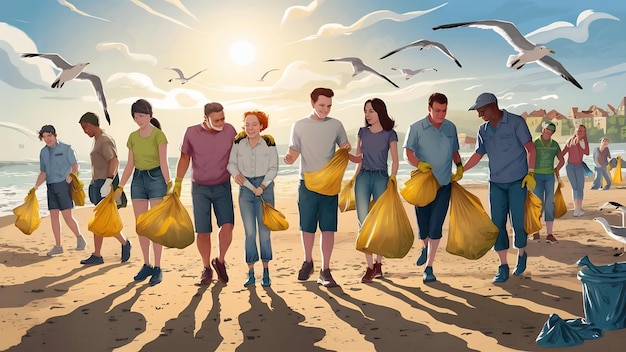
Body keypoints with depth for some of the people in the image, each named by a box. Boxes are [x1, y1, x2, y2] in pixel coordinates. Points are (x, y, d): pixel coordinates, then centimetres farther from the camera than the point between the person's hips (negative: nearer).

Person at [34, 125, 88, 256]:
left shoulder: (66, 148, -1)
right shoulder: (43, 152, 14)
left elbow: (75, 166, -3)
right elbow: (43, 173, 16)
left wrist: (70, 177, -20)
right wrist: (36, 186, 3)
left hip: (63, 185, -5)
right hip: (51, 186, 5)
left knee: (67, 216, -9)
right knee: (53, 216, 3)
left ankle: (79, 237, 12)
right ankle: (58, 246, 9)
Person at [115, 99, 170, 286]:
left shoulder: (158, 134, -6)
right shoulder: (133, 137, 10)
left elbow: (163, 162, -11)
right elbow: (130, 165, 11)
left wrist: (169, 184, -20)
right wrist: (120, 187, 8)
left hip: (156, 178, -6)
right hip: (138, 180, 6)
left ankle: (157, 268, 3)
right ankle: (146, 265, 18)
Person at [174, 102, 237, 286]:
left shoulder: (229, 130, -6)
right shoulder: (192, 133, -7)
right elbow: (185, 157, 5)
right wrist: (177, 183, 6)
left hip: (223, 187, 0)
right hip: (200, 188, 0)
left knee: (227, 225, -16)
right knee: (203, 231, 1)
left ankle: (220, 261, 10)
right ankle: (206, 269, 20)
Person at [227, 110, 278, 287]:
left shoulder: (269, 143, -7)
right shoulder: (238, 142, -2)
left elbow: (273, 169, -4)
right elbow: (231, 163, 6)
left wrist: (262, 187, -14)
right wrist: (235, 173, -14)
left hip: (265, 188, -1)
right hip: (245, 189, 2)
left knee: (264, 231, 2)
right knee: (249, 232, 3)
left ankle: (266, 272, 15)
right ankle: (250, 273, 12)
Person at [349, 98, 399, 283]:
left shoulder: (389, 134, 0)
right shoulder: (362, 132, 10)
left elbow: (395, 161, 1)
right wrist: (354, 179, 11)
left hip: (381, 178, -3)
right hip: (363, 178, 3)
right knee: (363, 222, -3)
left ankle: (378, 264, 18)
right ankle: (370, 267, 2)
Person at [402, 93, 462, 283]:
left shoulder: (451, 128, 6)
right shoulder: (416, 128, -6)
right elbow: (408, 153, -9)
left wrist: (459, 166, 0)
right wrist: (420, 164, -28)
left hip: (444, 184, 2)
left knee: (435, 227, -2)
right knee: (423, 226, 9)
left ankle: (428, 267, 8)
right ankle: (426, 247, 43)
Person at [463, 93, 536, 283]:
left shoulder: (516, 122, -8)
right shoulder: (483, 130, 6)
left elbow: (530, 148, -8)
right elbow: (478, 154, 14)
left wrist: (530, 173, -16)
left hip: (518, 181, -4)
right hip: (496, 183, 4)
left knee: (518, 221, 1)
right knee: (498, 224, 2)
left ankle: (521, 255, 28)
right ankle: (503, 266, 10)